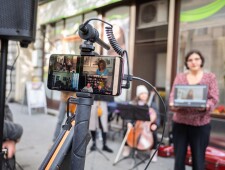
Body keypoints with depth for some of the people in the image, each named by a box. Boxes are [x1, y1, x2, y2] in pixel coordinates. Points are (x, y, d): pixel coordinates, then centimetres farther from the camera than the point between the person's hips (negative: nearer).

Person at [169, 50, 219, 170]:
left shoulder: (210, 77, 6)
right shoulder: (180, 77, 9)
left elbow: (214, 98, -2)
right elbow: (173, 95, -1)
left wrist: (206, 106, -25)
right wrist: (173, 105, -23)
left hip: (201, 124, -1)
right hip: (180, 122, 2)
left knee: (198, 160, 4)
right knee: (179, 158, 7)